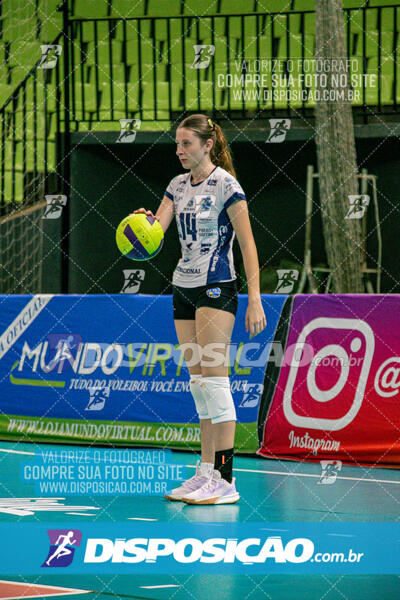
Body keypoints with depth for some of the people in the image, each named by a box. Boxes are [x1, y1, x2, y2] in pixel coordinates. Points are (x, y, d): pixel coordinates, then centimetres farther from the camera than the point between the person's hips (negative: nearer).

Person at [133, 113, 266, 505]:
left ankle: (225, 480, -13)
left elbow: (247, 244, -9)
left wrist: (255, 299, -15)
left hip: (217, 288, -7)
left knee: (214, 377, -12)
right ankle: (206, 473, 8)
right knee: (198, 382, 6)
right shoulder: (178, 186, 12)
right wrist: (144, 221, -23)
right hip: (183, 289, 7)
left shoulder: (226, 185, -8)